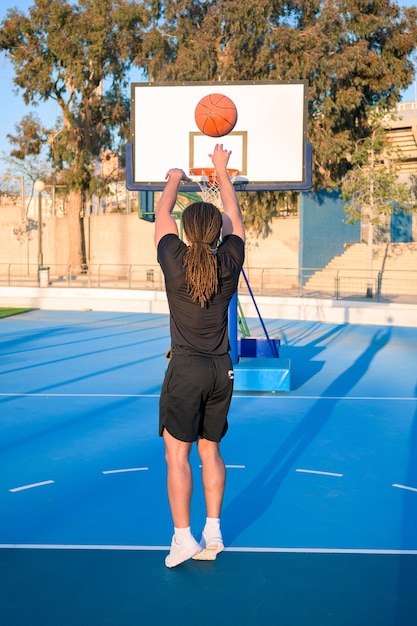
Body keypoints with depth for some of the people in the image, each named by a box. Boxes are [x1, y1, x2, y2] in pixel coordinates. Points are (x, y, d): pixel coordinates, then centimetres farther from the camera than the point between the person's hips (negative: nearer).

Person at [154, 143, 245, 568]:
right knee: (210, 451, 14)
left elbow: (162, 215, 7)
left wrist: (174, 179, 25)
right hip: (221, 369, 4)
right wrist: (222, 172, 26)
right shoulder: (229, 262, -3)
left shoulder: (175, 262, -10)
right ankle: (213, 533, 20)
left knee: (177, 453, 3)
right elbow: (234, 218, 15)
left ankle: (183, 538, 4)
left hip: (186, 369, -4)